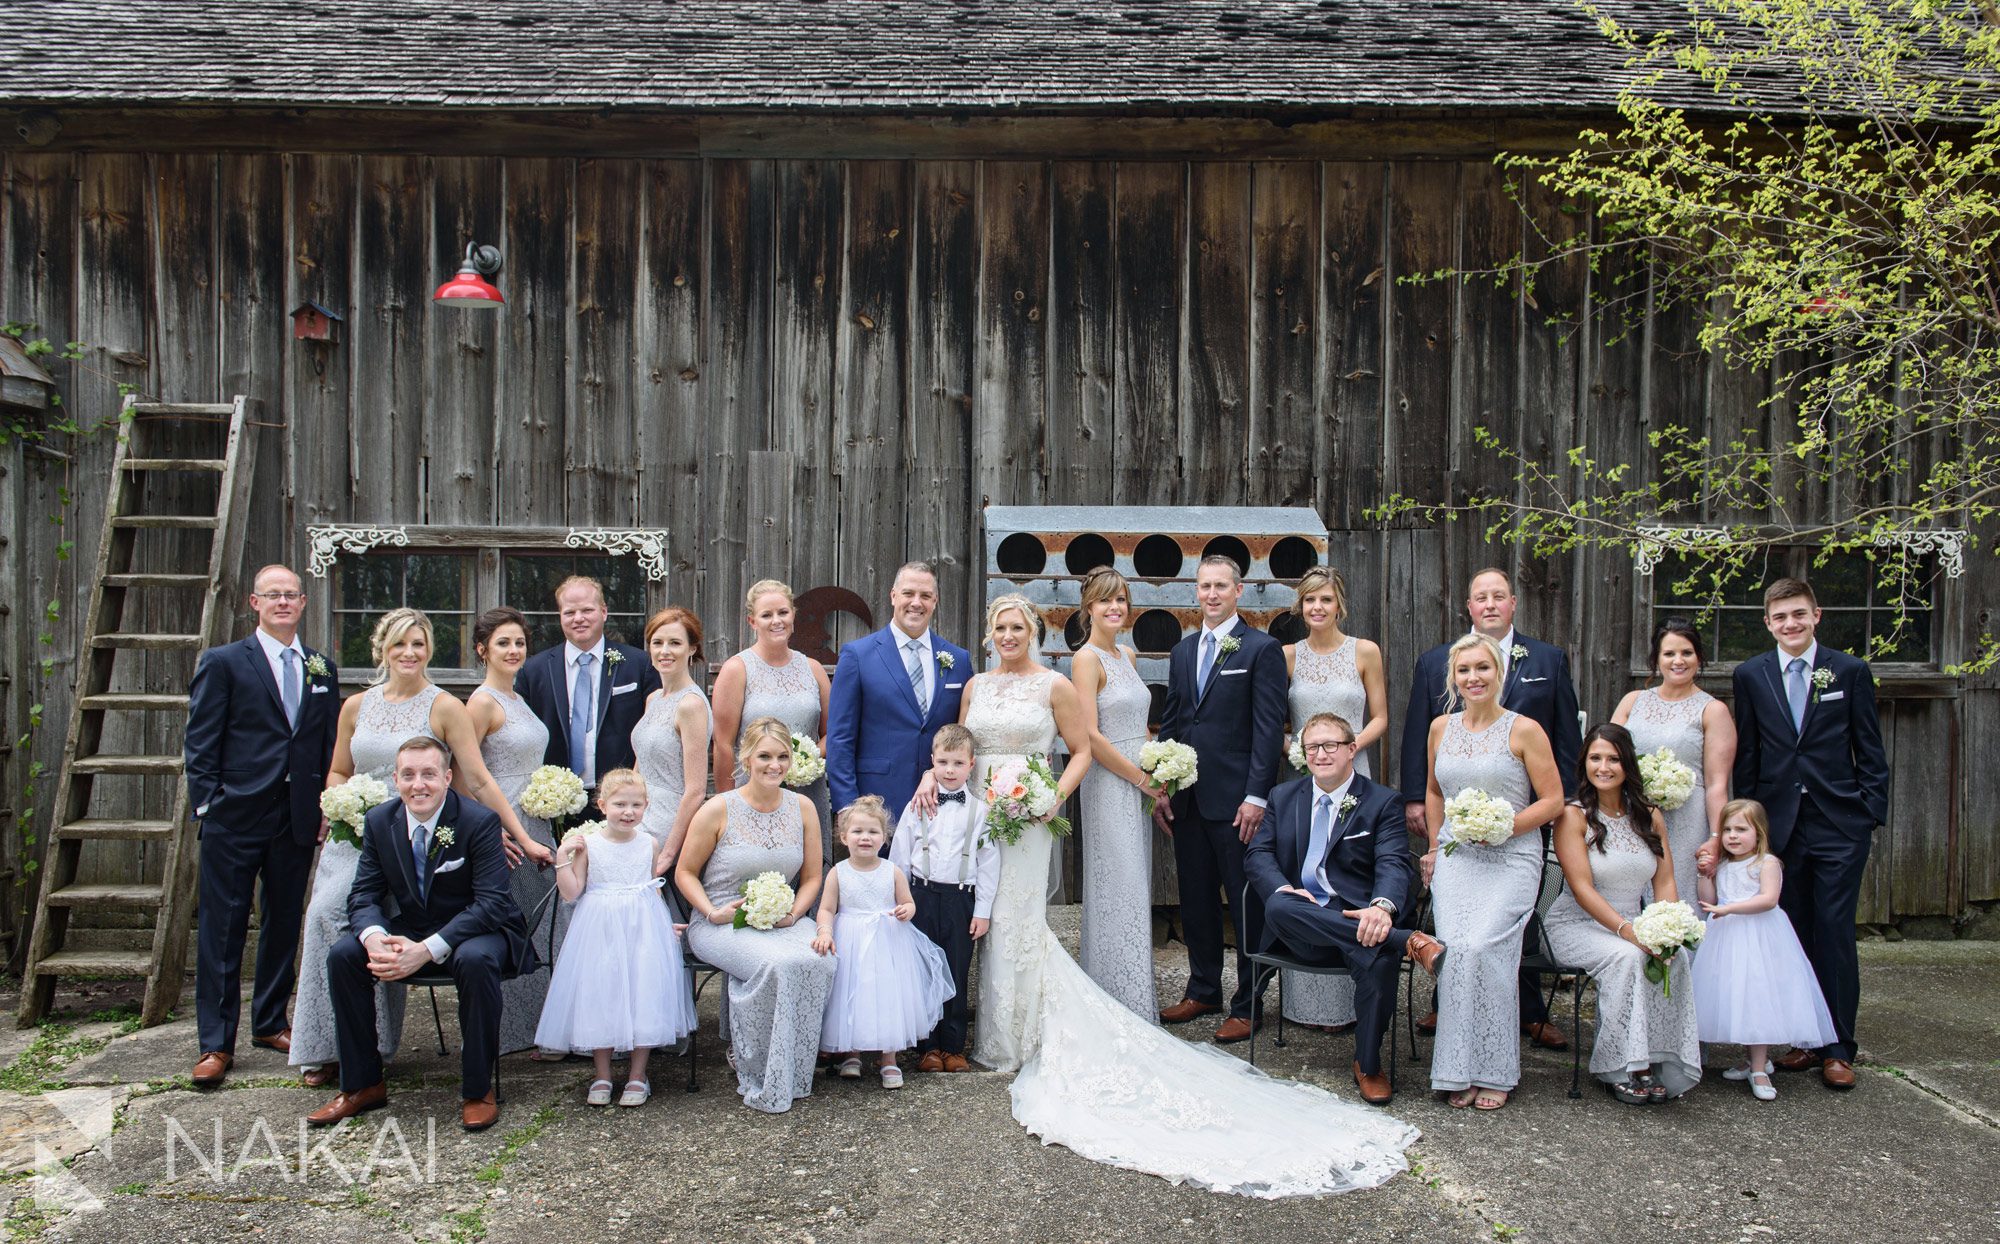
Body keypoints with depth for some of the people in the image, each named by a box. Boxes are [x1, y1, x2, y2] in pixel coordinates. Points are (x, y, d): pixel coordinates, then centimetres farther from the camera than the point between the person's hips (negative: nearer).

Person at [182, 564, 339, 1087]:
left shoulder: (322, 669, 11)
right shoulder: (223, 662, 0)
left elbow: (329, 746, 11)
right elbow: (199, 743, -3)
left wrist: (327, 808, 4)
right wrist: (207, 807, -9)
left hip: (298, 818, 4)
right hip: (235, 818, -4)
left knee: (284, 923, 13)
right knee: (223, 928, 2)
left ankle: (270, 1022, 28)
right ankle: (215, 1042, 10)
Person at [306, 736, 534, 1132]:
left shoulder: (479, 821, -18)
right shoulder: (380, 821, -2)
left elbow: (492, 903, -24)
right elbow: (364, 894, -1)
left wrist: (426, 950, -34)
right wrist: (374, 936, -26)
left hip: (475, 930, -5)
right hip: (409, 930, 5)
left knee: (476, 960, -37)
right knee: (342, 956, -16)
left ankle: (478, 1090, -19)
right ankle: (363, 1084, 1)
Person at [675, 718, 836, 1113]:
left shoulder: (802, 808, 5)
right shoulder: (719, 809, -6)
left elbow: (811, 877, 12)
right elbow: (685, 873, 3)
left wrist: (794, 913, -7)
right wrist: (712, 912, -12)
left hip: (782, 920, 4)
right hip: (723, 924, -3)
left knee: (820, 961, -29)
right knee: (776, 964, -34)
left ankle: (794, 1076, -11)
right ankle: (760, 1082, -14)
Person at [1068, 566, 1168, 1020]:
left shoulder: (1128, 656, 14)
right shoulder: (1087, 659, -11)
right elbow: (1090, 736, -17)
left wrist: (1155, 781, 7)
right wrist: (1143, 779, -12)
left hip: (1140, 786, 8)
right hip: (1109, 785, -8)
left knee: (1136, 891, 13)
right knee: (1119, 891, -4)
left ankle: (1135, 997, 23)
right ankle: (1122, 1004, 6)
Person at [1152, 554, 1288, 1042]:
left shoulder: (1262, 649, -5)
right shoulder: (1182, 651, 14)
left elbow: (1269, 728, -10)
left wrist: (1257, 797, -16)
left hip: (1236, 800, -6)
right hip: (1188, 800, 6)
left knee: (1246, 905, 3)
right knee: (1196, 900, 15)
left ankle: (1247, 1006, 13)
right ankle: (1203, 989, 29)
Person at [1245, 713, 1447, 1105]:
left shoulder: (1384, 801, 7)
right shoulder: (1284, 797, 18)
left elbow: (1394, 863, -8)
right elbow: (1257, 853, 9)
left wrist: (1383, 906, -32)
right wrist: (1283, 889, -15)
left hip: (1357, 921, -2)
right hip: (1298, 925, 2)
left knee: (1380, 959, -35)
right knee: (1278, 907, -34)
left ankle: (1368, 1065, -8)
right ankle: (1409, 941, -35)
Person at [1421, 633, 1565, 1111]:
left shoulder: (1524, 730, -2)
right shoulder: (1441, 728, 11)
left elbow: (1553, 800, -2)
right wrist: (1434, 847, 17)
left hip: (1511, 858, -3)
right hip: (1454, 857, 3)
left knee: (1483, 946, -22)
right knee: (1454, 950, -17)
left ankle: (1495, 1070, -7)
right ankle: (1459, 1070, -5)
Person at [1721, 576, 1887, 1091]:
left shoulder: (1851, 671, 2)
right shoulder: (1749, 675, 6)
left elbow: (1871, 751, 4)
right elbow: (1746, 757, 9)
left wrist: (1872, 815, -2)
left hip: (1839, 823, -2)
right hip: (1778, 824, 2)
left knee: (1834, 932, -1)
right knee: (1792, 933, 7)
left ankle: (1838, 1048, 9)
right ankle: (1803, 1038, 18)